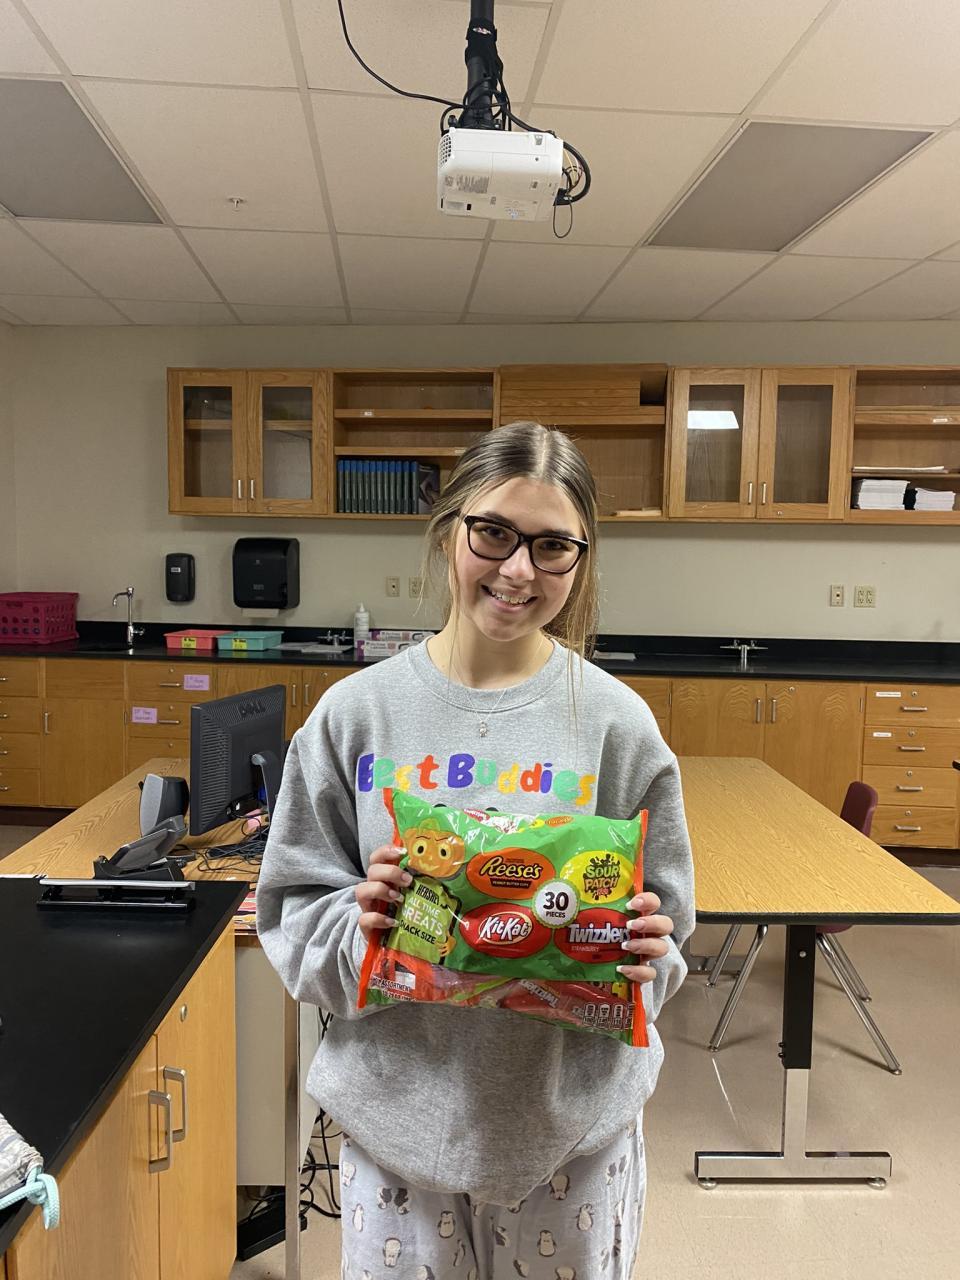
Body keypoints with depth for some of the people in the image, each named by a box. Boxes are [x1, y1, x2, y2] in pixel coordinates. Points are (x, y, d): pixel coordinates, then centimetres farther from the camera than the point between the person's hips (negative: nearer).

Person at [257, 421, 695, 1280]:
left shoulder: (616, 723, -9)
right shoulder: (357, 713, -8)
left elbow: (661, 932, -1)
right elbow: (290, 911, -2)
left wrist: (643, 957, -22)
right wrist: (358, 927, -22)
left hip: (572, 1118, 0)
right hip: (398, 1112, 1)